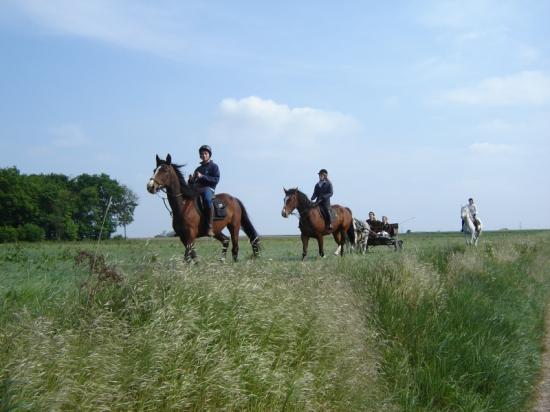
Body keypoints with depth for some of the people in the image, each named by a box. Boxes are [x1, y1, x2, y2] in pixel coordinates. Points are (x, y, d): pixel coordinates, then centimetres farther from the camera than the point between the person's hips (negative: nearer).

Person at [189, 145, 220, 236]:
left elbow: (216, 180, -6)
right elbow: (193, 182, 27)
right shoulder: (198, 169, 25)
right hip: (197, 188, 7)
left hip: (208, 188, -7)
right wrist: (191, 180, 2)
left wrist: (202, 177, -14)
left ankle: (210, 227, -42)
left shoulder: (214, 167, 8)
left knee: (207, 199, -40)